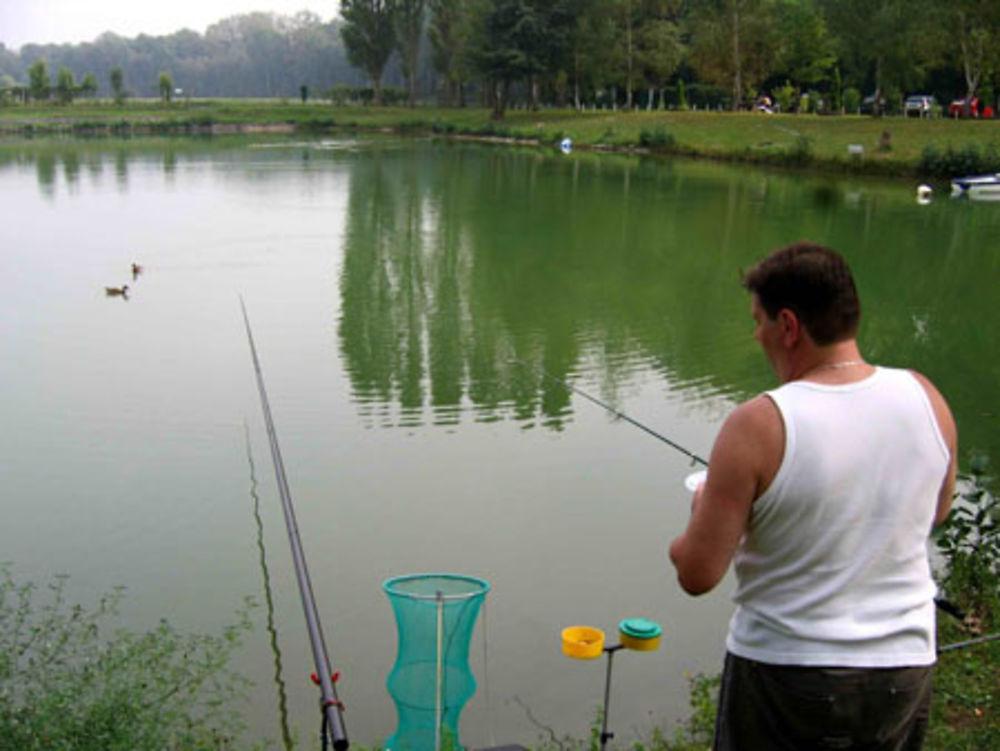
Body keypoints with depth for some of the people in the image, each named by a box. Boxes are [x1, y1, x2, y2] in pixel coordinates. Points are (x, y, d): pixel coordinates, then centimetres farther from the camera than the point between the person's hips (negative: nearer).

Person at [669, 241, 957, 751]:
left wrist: (702, 508, 2)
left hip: (788, 672, -4)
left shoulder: (758, 427, -23)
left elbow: (697, 574, -18)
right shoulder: (926, 399, -7)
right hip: (906, 669, 4)